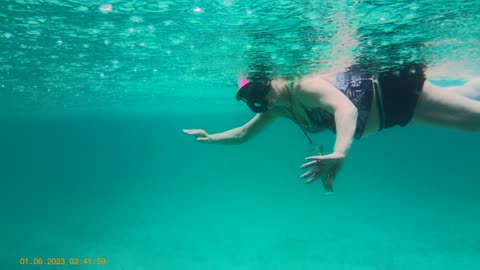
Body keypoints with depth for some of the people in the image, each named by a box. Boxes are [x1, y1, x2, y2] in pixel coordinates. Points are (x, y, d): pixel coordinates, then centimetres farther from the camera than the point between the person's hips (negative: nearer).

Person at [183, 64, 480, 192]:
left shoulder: (304, 86, -34)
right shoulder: (278, 106, -7)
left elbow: (346, 107, -52)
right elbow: (244, 133, 6)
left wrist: (340, 153, -69)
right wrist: (211, 137, -4)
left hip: (393, 88, -7)